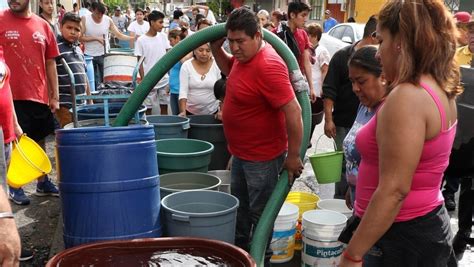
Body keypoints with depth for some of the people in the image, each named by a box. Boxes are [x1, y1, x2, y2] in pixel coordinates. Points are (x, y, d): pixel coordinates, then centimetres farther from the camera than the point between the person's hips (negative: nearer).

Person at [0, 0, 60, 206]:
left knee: (39, 140, 14)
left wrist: (54, 96, 9)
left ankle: (43, 182, 28)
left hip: (40, 96, 4)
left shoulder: (42, 25, 7)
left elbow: (50, 63, 10)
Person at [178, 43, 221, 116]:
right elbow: (183, 91, -11)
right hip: (190, 112, 0)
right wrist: (183, 112, -22)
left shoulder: (217, 65, -6)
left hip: (212, 112, 0)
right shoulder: (186, 66, -6)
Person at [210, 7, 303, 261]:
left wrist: (293, 156, -23)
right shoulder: (245, 55, 0)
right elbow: (230, 70, 24)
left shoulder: (267, 66, -29)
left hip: (262, 158, -10)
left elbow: (293, 112, -30)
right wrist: (216, 49, 5)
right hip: (241, 153, 10)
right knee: (239, 209, 24)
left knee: (260, 215, 8)